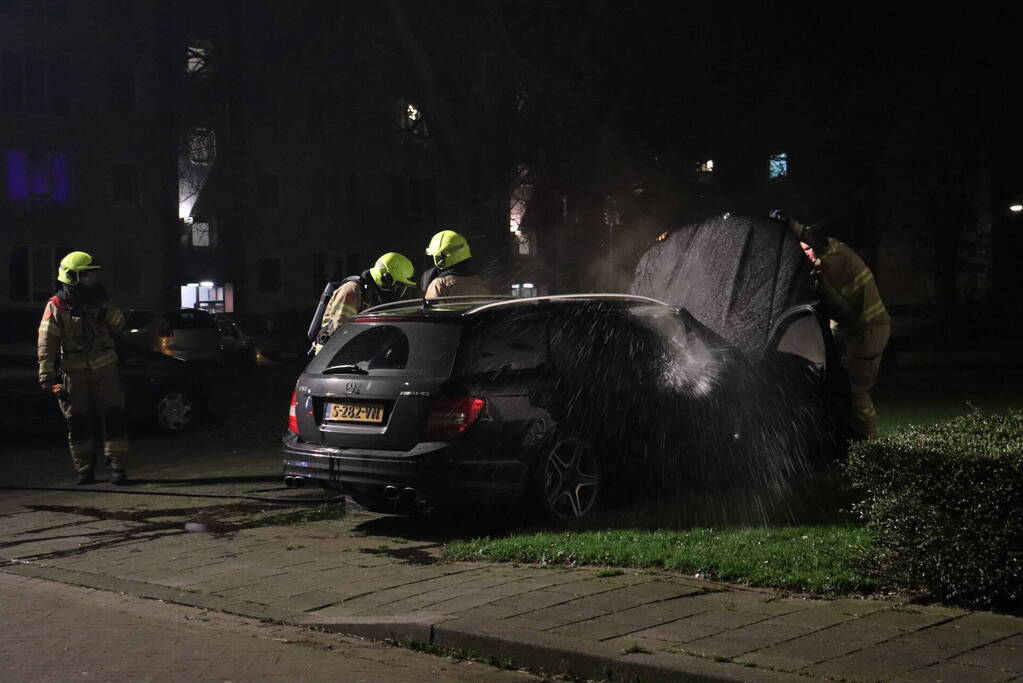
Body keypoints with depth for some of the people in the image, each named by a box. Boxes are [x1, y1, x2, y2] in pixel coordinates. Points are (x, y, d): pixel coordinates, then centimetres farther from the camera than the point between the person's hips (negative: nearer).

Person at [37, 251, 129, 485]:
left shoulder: (100, 302, 9)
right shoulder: (56, 307, -3)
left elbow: (120, 329, 10)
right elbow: (47, 345, -5)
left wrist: (108, 312, -7)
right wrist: (48, 378, -11)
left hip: (104, 370, 3)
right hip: (74, 374, -2)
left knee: (112, 418, -4)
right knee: (78, 422, 2)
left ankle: (117, 466, 0)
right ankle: (84, 469, 15)